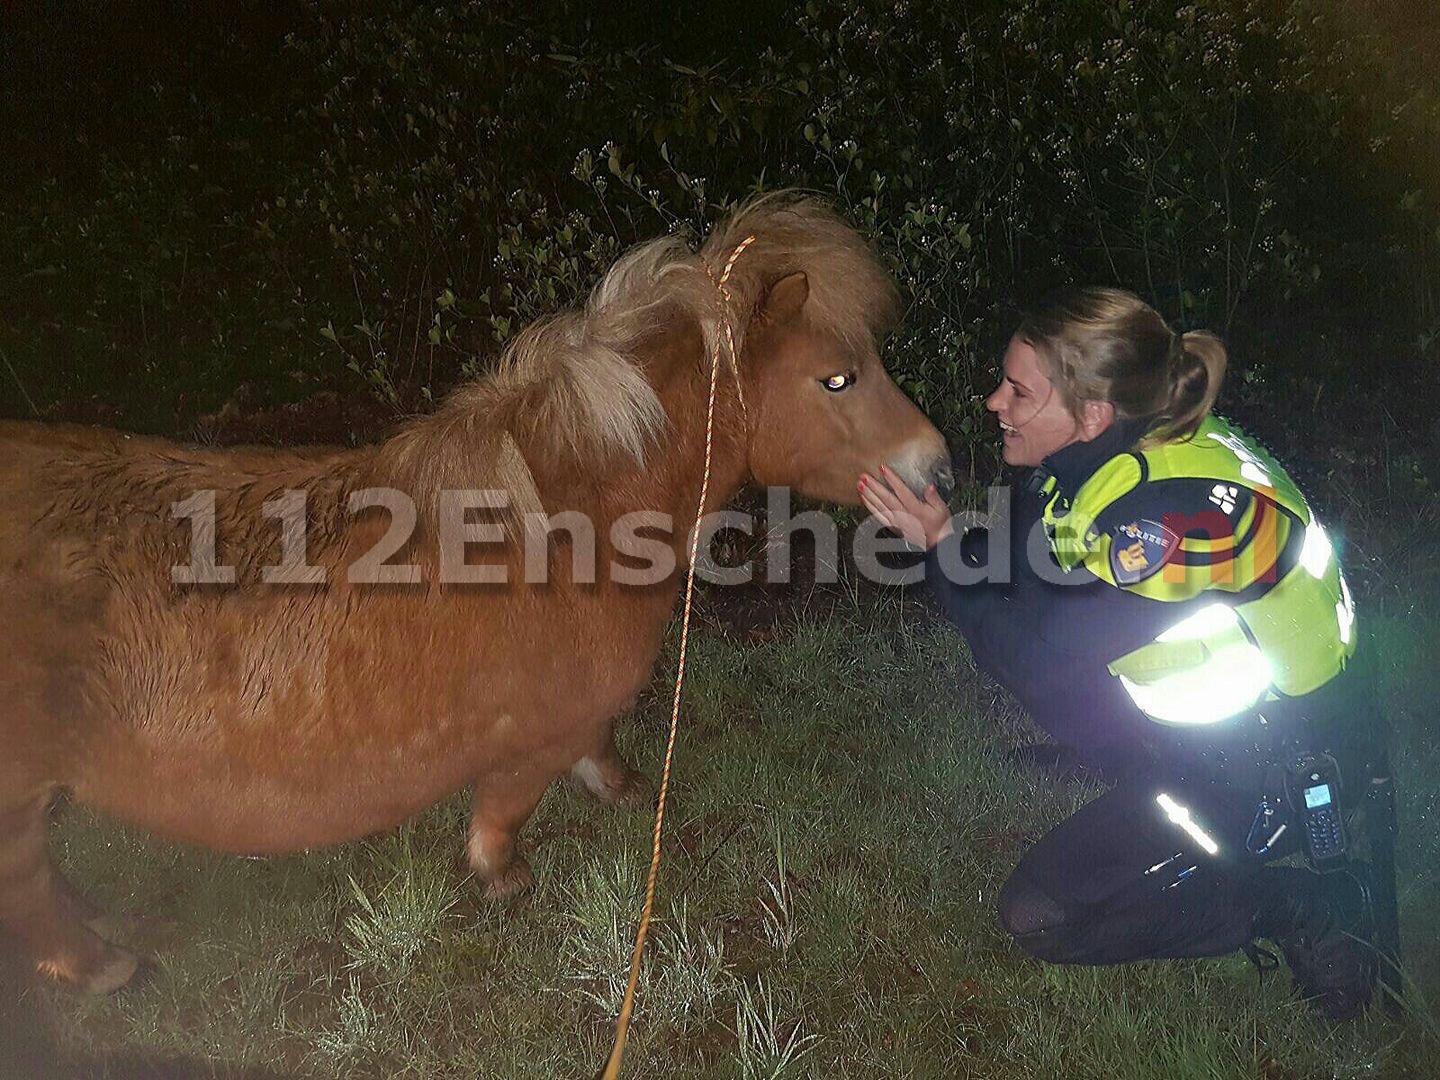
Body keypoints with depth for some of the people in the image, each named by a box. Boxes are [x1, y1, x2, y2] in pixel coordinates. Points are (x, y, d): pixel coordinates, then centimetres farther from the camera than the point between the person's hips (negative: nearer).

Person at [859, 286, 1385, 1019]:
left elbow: (1038, 663, -25)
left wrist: (942, 545, -22)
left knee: (1039, 916, -8)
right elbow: (1026, 572, 5)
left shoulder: (1166, 514, -33)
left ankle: (1304, 908, 0)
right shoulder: (1124, 445, -7)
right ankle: (1116, 760, 19)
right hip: (1211, 700, 9)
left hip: (1284, 761, -8)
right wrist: (944, 537, -10)